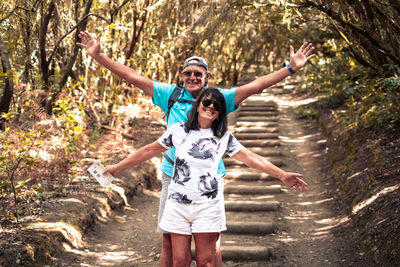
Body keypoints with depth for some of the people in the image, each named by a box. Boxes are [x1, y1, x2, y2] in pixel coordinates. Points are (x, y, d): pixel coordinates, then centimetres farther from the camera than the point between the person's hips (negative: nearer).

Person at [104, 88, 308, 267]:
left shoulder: (224, 138, 5)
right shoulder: (178, 131, 4)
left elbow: (250, 158, 0)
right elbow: (149, 151, 10)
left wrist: (282, 175, -7)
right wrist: (118, 167, 12)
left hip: (207, 206, 0)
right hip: (178, 204, 1)